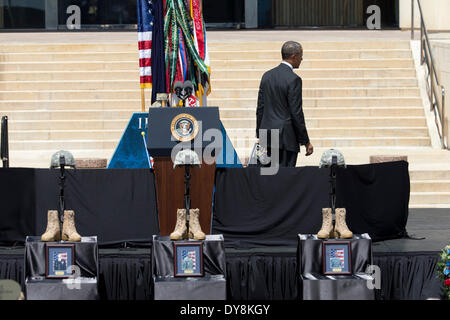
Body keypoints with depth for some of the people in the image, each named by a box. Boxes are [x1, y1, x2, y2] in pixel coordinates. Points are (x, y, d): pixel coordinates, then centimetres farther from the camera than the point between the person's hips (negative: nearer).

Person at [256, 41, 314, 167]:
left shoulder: (267, 76, 9)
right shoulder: (293, 79, -13)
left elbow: (260, 108, 12)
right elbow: (296, 113, -14)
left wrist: (260, 135, 20)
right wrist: (306, 142, -7)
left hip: (267, 138, 7)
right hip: (286, 138, -7)